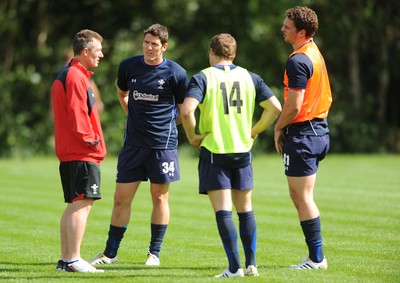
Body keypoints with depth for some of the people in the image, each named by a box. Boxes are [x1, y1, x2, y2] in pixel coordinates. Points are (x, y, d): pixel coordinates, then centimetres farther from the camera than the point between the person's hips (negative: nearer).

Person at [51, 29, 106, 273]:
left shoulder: (65, 75, 19)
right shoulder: (76, 77, -14)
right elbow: (78, 117, -21)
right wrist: (91, 140, -10)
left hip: (69, 152, 11)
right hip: (82, 153, -11)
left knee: (75, 205, 13)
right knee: (83, 203, -10)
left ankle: (65, 259, 15)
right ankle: (73, 260, -12)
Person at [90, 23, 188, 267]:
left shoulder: (176, 73, -5)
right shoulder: (128, 66, 4)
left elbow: (184, 110, 6)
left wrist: (162, 125, 7)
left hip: (163, 144, -3)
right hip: (133, 144, 3)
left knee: (159, 198, 5)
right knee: (121, 198, 3)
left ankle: (155, 253, 15)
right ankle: (110, 253, 12)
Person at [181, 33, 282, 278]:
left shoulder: (203, 78, -7)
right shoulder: (250, 78, 5)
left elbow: (187, 110, -21)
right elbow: (275, 107, 1)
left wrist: (192, 136, -6)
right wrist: (254, 131, 11)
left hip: (213, 151, -4)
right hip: (242, 150, 4)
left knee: (223, 210, -3)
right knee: (245, 209, 14)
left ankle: (235, 267, -8)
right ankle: (251, 264, 14)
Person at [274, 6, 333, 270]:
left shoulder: (298, 61, -18)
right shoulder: (316, 54, 12)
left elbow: (294, 106, -21)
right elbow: (326, 98, 18)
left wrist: (279, 128, -7)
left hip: (302, 133, -10)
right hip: (319, 129, 10)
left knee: (303, 197, -4)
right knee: (299, 196, 16)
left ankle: (317, 258, -1)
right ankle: (315, 255, 17)